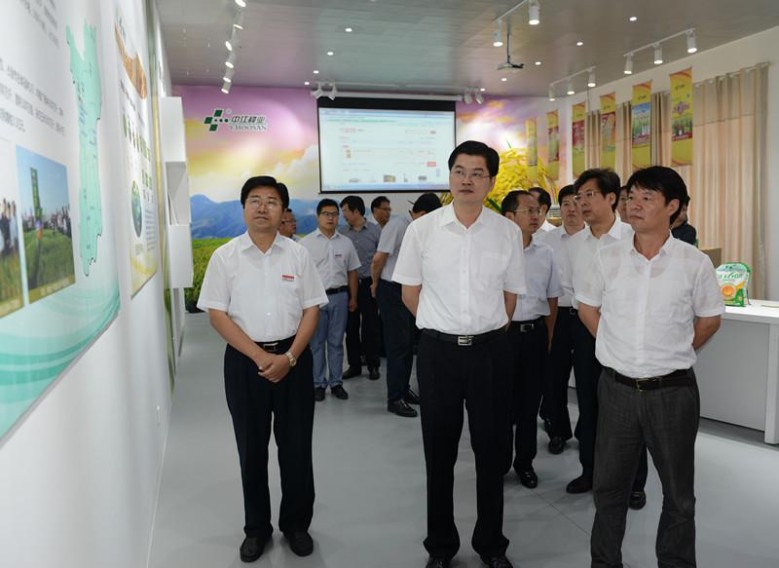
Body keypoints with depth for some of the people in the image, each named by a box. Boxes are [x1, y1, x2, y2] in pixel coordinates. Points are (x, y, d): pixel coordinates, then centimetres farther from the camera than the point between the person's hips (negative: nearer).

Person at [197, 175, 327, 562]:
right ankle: (256, 528, 29)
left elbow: (311, 309, 2)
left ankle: (296, 524, 28)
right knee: (251, 448, 11)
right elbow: (216, 314, -5)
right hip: (245, 360, 0)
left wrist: (290, 356, -11)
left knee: (296, 446, 8)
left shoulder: (297, 254, 2)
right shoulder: (225, 256, -2)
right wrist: (260, 356, -13)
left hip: (293, 358, 1)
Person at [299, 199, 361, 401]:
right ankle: (318, 383, 14)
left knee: (336, 342, 10)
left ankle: (336, 383, 19)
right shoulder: (306, 242, -2)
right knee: (316, 343, 5)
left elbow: (352, 272, 12)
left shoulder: (346, 242, 9)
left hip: (339, 296, 3)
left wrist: (353, 298, 10)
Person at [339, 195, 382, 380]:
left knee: (370, 327, 4)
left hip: (368, 284, -3)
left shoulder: (375, 231, -2)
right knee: (351, 327, 8)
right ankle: (354, 365, 19)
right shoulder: (342, 234, 5)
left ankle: (373, 366, 16)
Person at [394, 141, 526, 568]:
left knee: (491, 450, 12)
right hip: (438, 350, -1)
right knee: (439, 452, 11)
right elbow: (410, 294, 5)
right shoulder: (422, 229, -4)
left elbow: (511, 295, 10)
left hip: (491, 350, 1)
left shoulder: (508, 232, -1)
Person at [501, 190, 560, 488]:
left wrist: (548, 338, 10)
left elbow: (552, 298, 13)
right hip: (502, 331, -3)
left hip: (535, 332, 4)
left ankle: (525, 461, 28)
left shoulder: (545, 253, 7)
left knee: (530, 401, 12)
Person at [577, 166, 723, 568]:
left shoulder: (695, 263, -7)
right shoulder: (608, 257, -2)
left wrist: (674, 355, 4)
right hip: (617, 388, 2)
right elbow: (587, 308, 12)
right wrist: (618, 347, 7)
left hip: (673, 391, -1)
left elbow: (709, 320, 7)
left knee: (679, 493, 14)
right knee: (608, 486, 14)